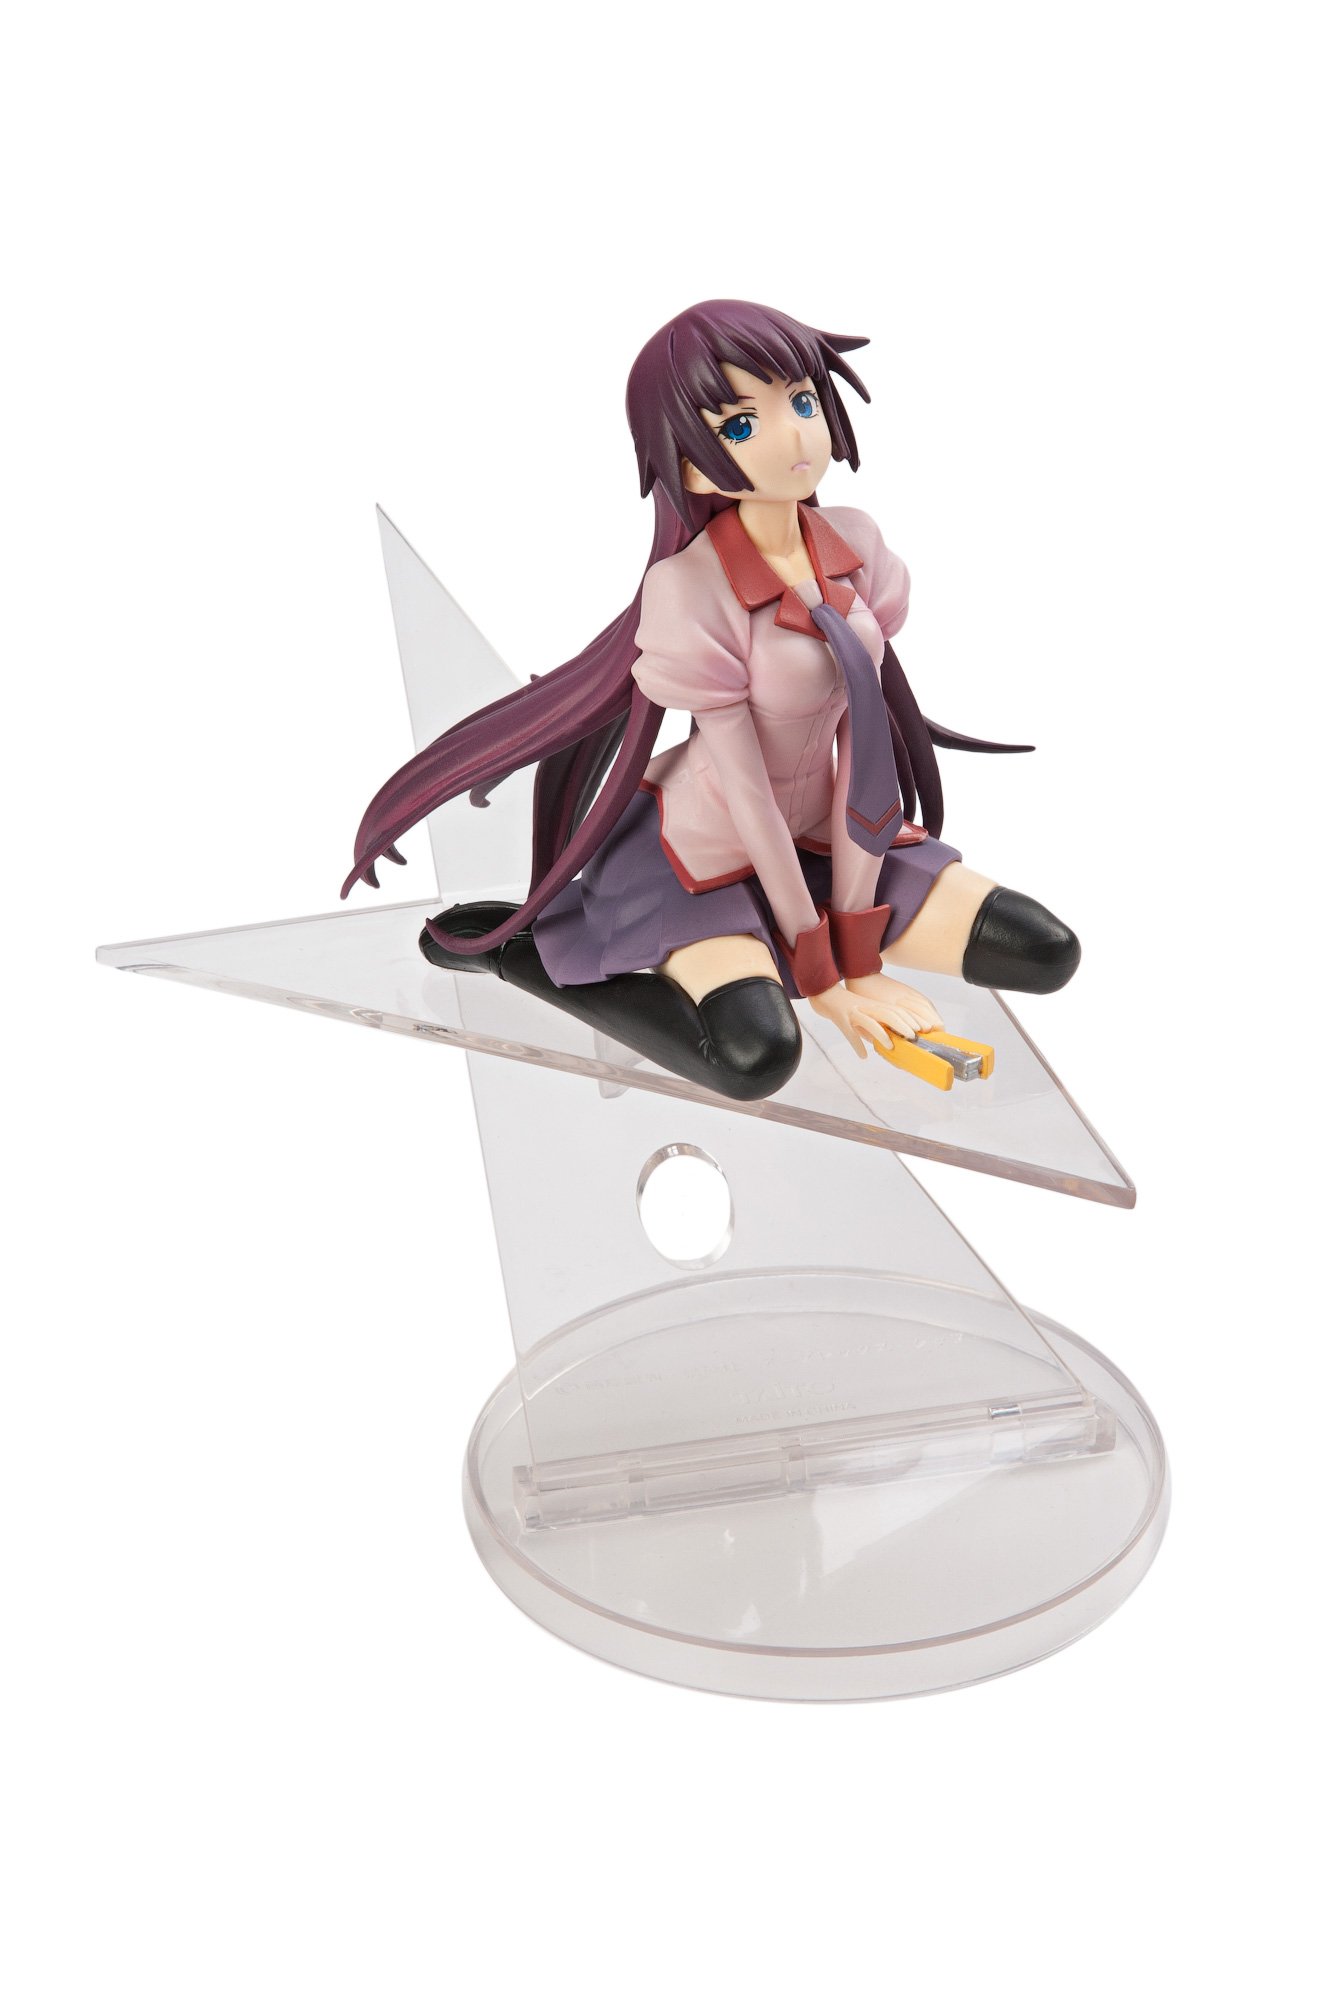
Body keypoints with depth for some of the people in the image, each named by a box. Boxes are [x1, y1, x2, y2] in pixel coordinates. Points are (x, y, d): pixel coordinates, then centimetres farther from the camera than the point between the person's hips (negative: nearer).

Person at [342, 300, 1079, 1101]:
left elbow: (864, 740, -9)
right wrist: (818, 972, -16)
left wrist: (858, 940, -11)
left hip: (819, 838, 6)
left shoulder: (856, 544, -8)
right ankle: (512, 939, -6)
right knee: (757, 1054, -31)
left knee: (1047, 954, -6)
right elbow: (745, 788, -22)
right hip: (713, 848, -6)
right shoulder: (692, 589, -26)